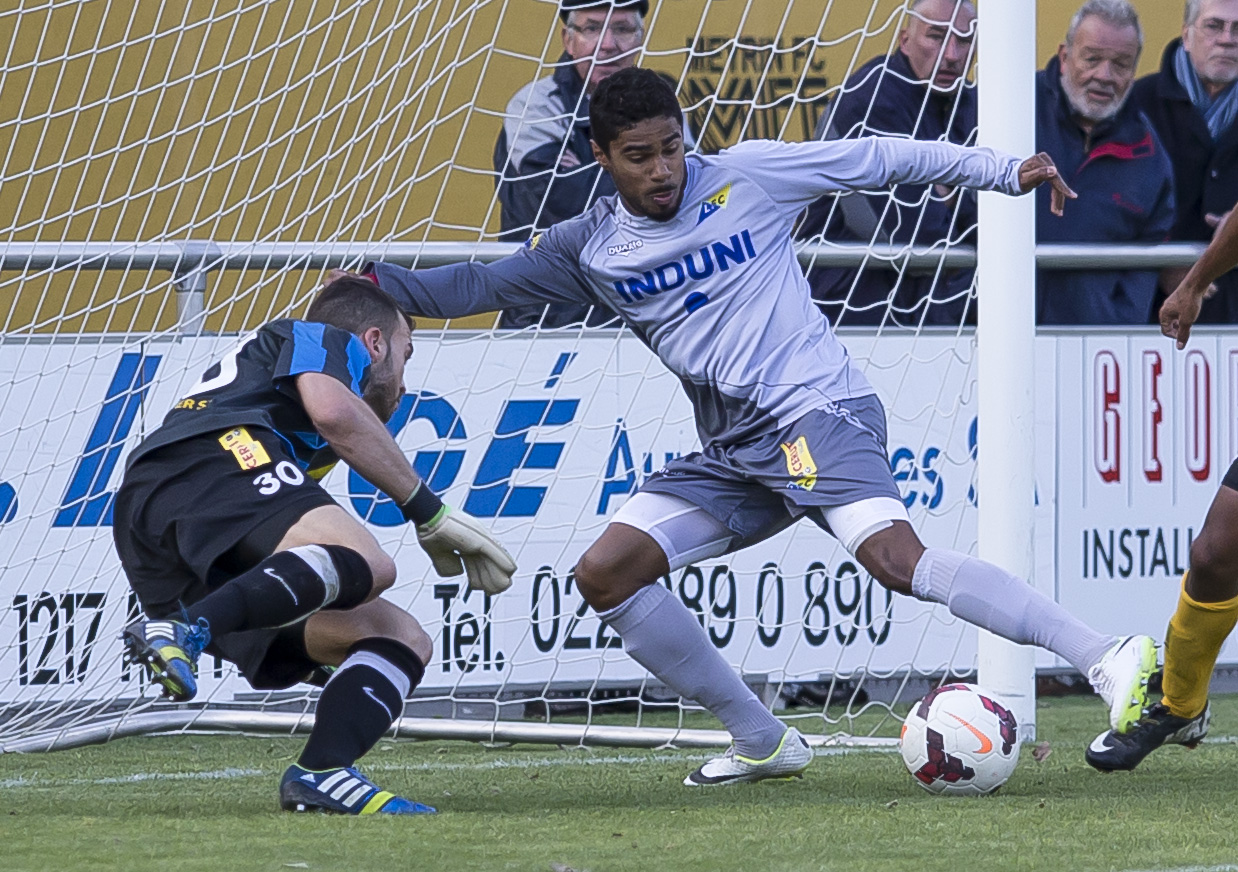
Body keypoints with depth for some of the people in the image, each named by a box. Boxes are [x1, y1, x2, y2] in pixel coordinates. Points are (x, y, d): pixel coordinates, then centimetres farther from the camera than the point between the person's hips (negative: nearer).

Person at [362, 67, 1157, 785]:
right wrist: (377, 283, 7)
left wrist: (1006, 171, 4)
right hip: (733, 453, 7)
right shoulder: (589, 249, 12)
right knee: (605, 575, -3)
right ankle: (763, 743, 6)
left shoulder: (746, 176, 0)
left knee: (896, 558, -29)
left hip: (817, 410, -7)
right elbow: (480, 286, 20)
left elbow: (882, 160, 6)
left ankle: (1108, 660, -35)